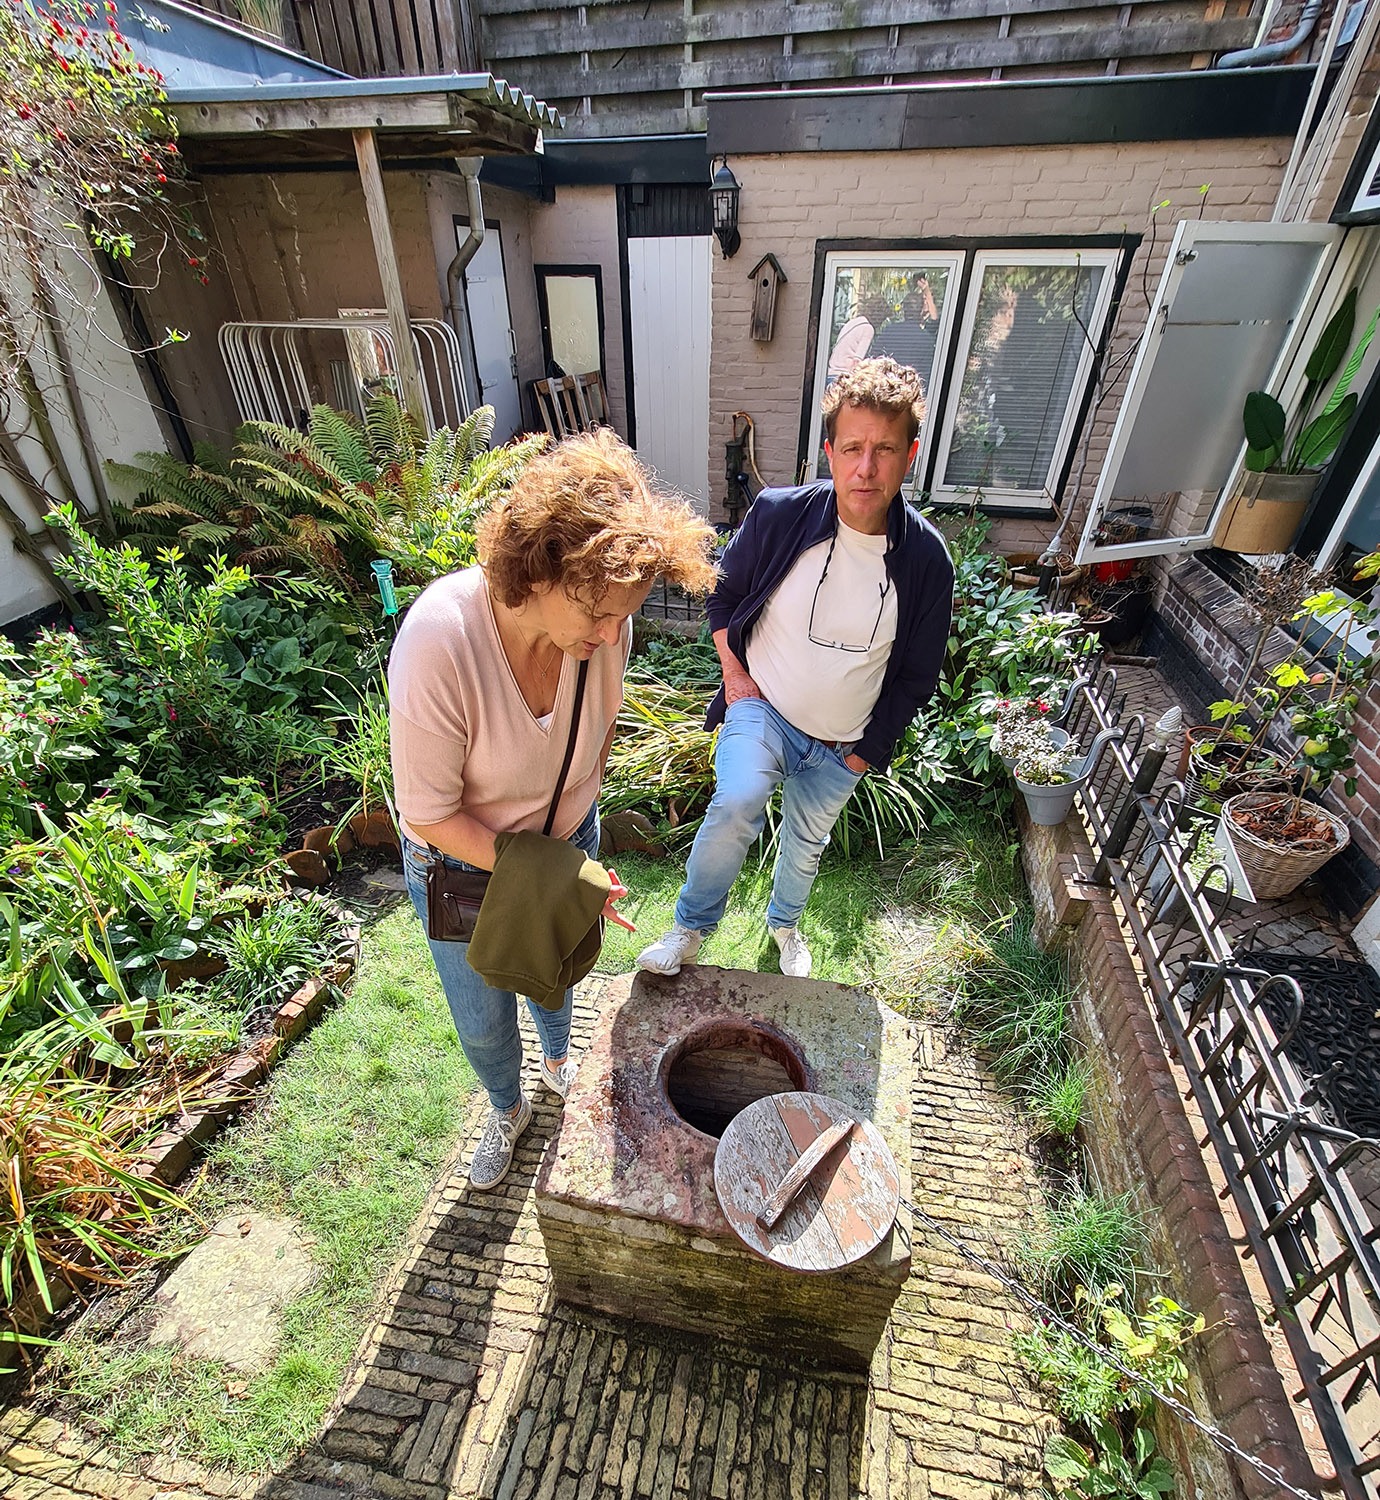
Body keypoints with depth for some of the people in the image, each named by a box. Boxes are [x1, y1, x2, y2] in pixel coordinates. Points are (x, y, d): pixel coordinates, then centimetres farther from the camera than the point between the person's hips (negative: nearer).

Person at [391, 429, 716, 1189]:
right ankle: (507, 1109, 56)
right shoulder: (438, 641, -37)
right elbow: (429, 813, -26)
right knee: (483, 1021, 21)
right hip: (462, 863, -2)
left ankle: (557, 1059, 65)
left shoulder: (604, 623, -24)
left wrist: (576, 830, 1)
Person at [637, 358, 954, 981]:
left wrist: (867, 749, -2)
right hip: (763, 707, -2)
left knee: (806, 844, 20)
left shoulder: (925, 560, -14)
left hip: (843, 744, 2)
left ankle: (783, 922, 54)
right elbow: (725, 592, 2)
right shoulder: (778, 515, -17)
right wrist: (733, 671, -7)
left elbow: (917, 674, -2)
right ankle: (692, 924, 0)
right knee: (736, 805, -29)